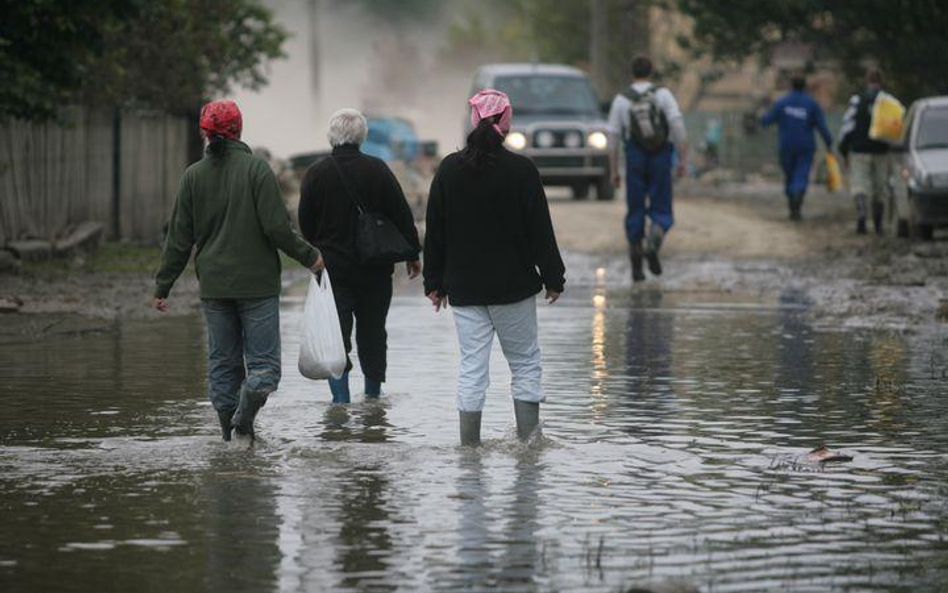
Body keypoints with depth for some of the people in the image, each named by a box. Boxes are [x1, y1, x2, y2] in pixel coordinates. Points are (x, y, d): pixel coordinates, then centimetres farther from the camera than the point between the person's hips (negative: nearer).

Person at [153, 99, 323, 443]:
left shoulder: (194, 176, 3)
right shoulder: (256, 169, -8)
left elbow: (179, 239, 5)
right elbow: (277, 227, -11)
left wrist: (162, 286, 12)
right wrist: (308, 256, 3)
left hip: (214, 286, 3)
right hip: (257, 284, -3)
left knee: (222, 361, 11)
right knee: (263, 359, 0)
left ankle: (228, 420, 2)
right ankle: (253, 395, -27)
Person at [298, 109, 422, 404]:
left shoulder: (316, 173, -4)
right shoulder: (377, 170, -6)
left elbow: (306, 224, 5)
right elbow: (402, 215, -3)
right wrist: (413, 254, 7)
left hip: (331, 268, -1)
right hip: (374, 269, 1)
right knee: (372, 332, 14)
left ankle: (341, 397, -9)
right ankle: (373, 393, 23)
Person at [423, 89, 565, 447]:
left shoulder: (449, 169, 1)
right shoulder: (521, 170, -8)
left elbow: (434, 231, 5)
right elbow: (540, 230, -5)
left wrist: (435, 283, 12)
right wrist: (553, 278, 3)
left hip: (464, 289, 3)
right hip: (514, 286, -2)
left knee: (471, 368, 5)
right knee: (525, 363, 9)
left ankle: (469, 447, 2)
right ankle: (528, 442, 5)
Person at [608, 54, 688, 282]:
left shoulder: (621, 100, 1)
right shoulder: (663, 94, -2)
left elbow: (614, 137, 1)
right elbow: (678, 126, -11)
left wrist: (614, 171, 7)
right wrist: (683, 159, -8)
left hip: (635, 160, 1)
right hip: (660, 160, -1)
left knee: (635, 212, 10)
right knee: (661, 212, 6)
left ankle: (636, 266, 9)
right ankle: (653, 246, -23)